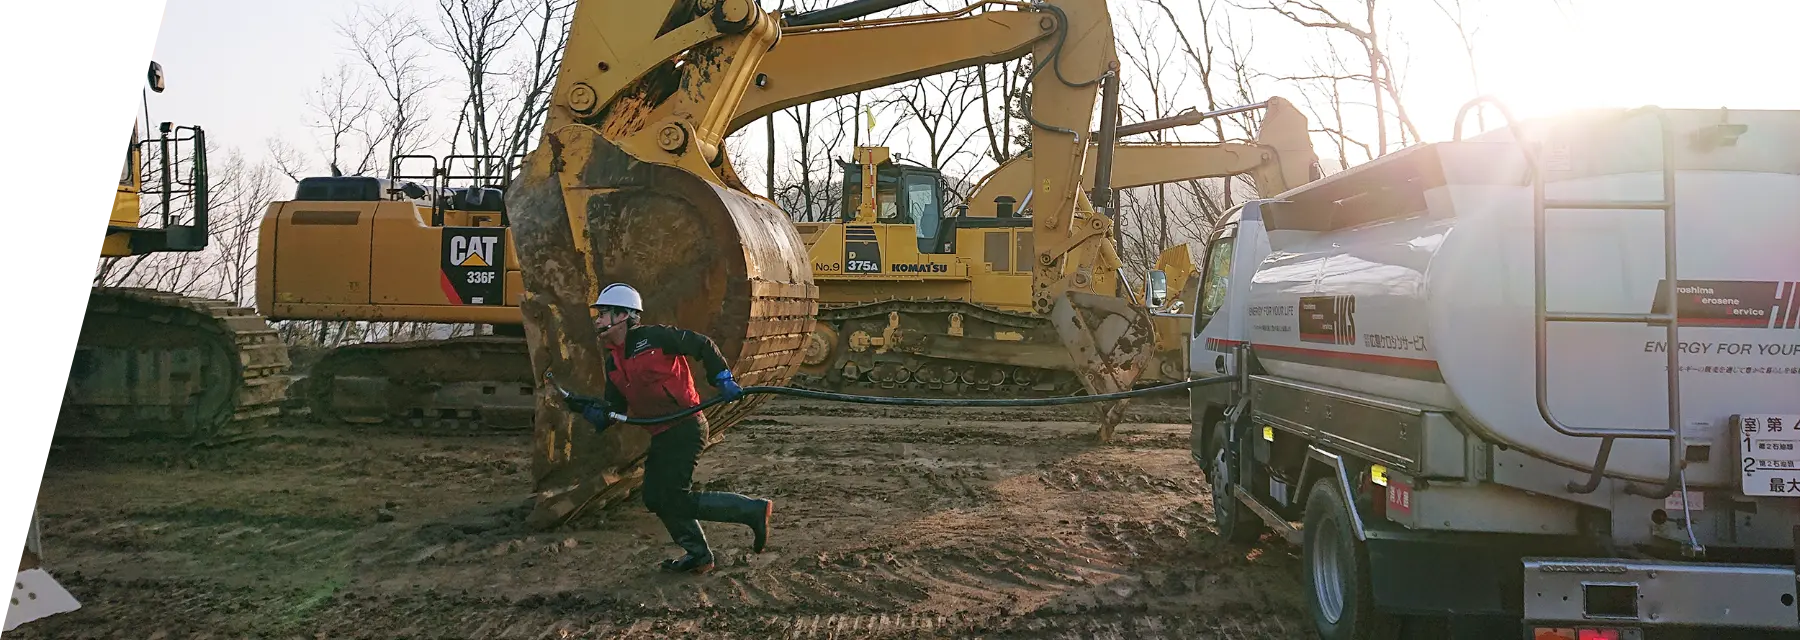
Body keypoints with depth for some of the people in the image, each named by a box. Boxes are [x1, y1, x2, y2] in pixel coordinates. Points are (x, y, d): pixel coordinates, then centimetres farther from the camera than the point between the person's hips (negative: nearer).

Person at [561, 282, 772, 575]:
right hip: (661, 437, 9)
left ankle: (753, 510, -3)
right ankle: (698, 554, 27)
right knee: (655, 498, 13)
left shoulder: (654, 337, -11)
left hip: (685, 428, -9)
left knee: (675, 500, -12)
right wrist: (589, 409, -7)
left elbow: (703, 346, -7)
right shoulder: (613, 363, 13)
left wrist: (723, 380, -10)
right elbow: (615, 409, 12)